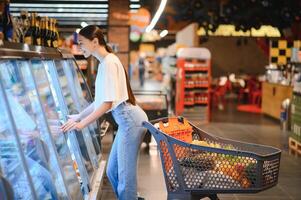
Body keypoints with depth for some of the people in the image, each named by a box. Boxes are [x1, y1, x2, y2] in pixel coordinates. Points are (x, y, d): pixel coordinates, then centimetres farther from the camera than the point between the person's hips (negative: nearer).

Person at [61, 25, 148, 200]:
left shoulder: (109, 62, -14)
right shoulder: (104, 62, 14)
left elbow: (107, 103, -18)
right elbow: (100, 100, 19)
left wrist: (82, 123, -16)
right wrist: (79, 116, 22)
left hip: (130, 120, -10)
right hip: (126, 120, 10)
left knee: (125, 175, -3)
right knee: (113, 172, 15)